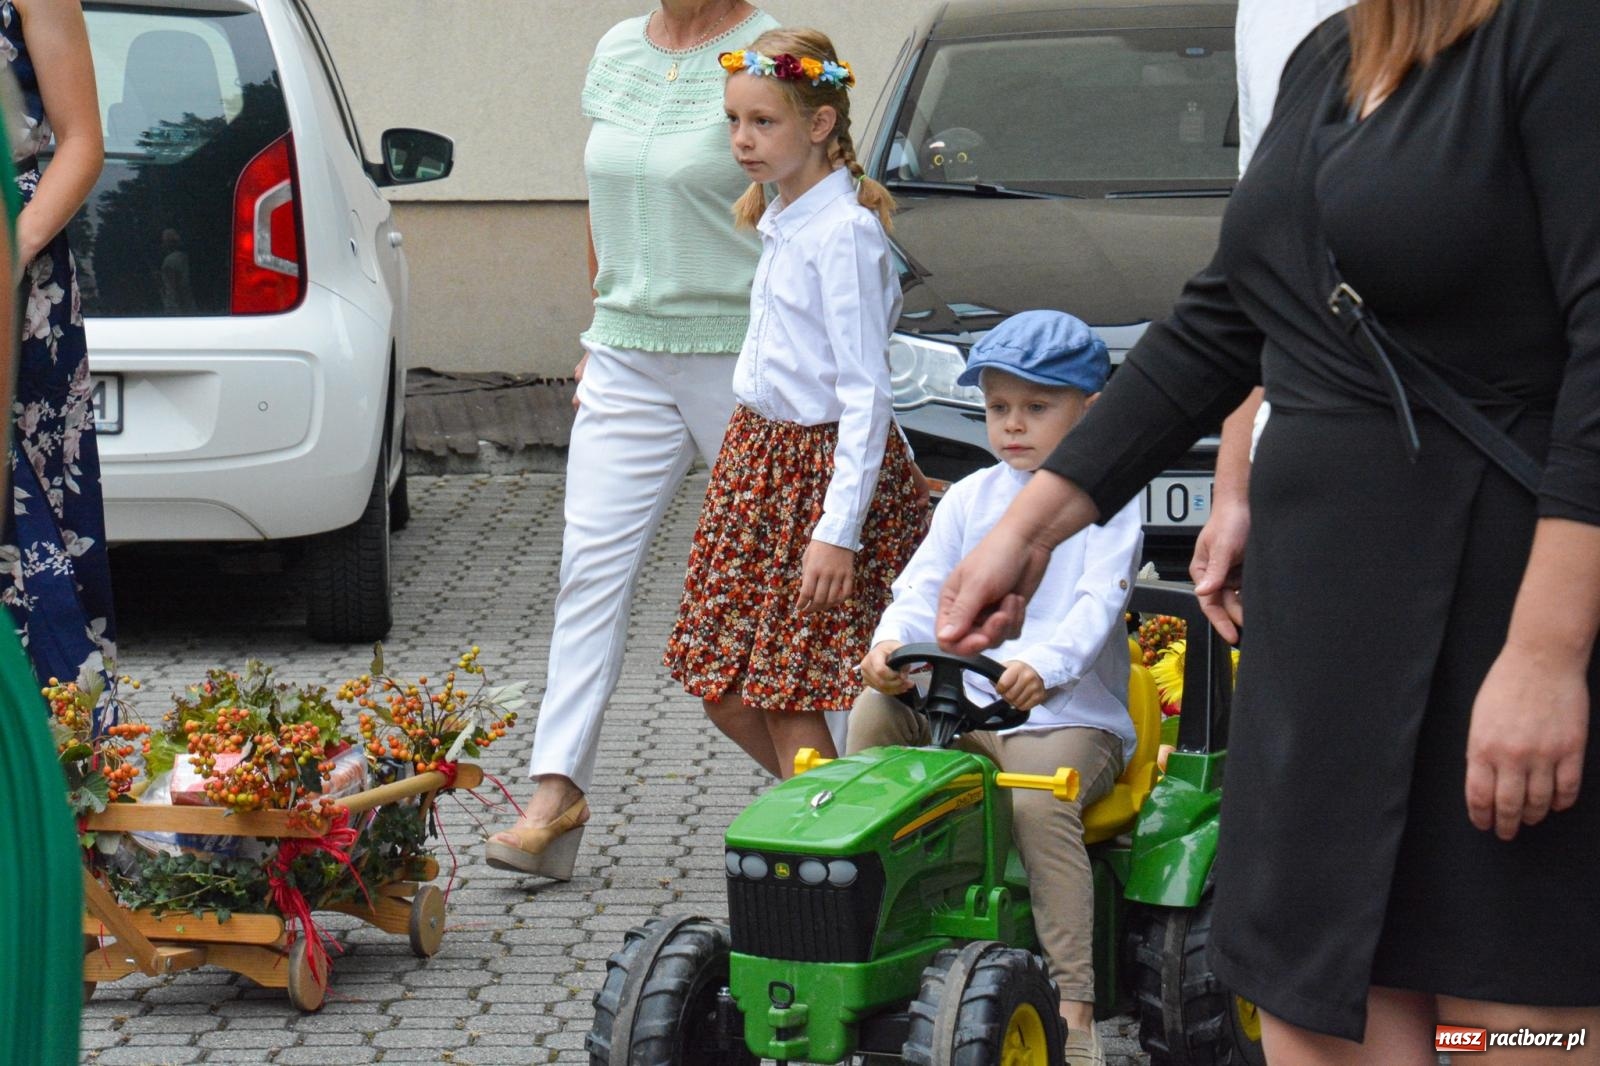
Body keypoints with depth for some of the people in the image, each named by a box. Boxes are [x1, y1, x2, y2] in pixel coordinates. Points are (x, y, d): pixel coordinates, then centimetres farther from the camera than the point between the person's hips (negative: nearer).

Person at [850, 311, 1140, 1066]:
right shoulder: (969, 500, 14)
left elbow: (1097, 604, -16)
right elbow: (927, 586, 4)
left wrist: (1045, 663, -37)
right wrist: (892, 640, -21)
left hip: (1070, 716, -5)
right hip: (964, 707, 5)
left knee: (1038, 803, -32)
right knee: (877, 709, -19)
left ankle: (1072, 1002, -33)